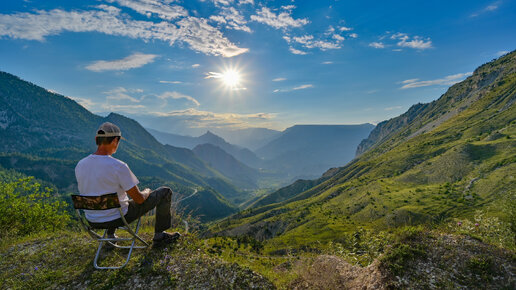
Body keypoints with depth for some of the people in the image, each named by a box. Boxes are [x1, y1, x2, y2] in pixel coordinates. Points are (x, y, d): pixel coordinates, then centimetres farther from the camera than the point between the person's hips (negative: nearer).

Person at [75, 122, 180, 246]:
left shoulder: (79, 165, -7)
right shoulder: (118, 166, -27)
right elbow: (139, 199, -20)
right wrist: (146, 193, 3)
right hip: (118, 219, -6)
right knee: (165, 192, 3)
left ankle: (110, 236, 36)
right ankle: (159, 236, 17)